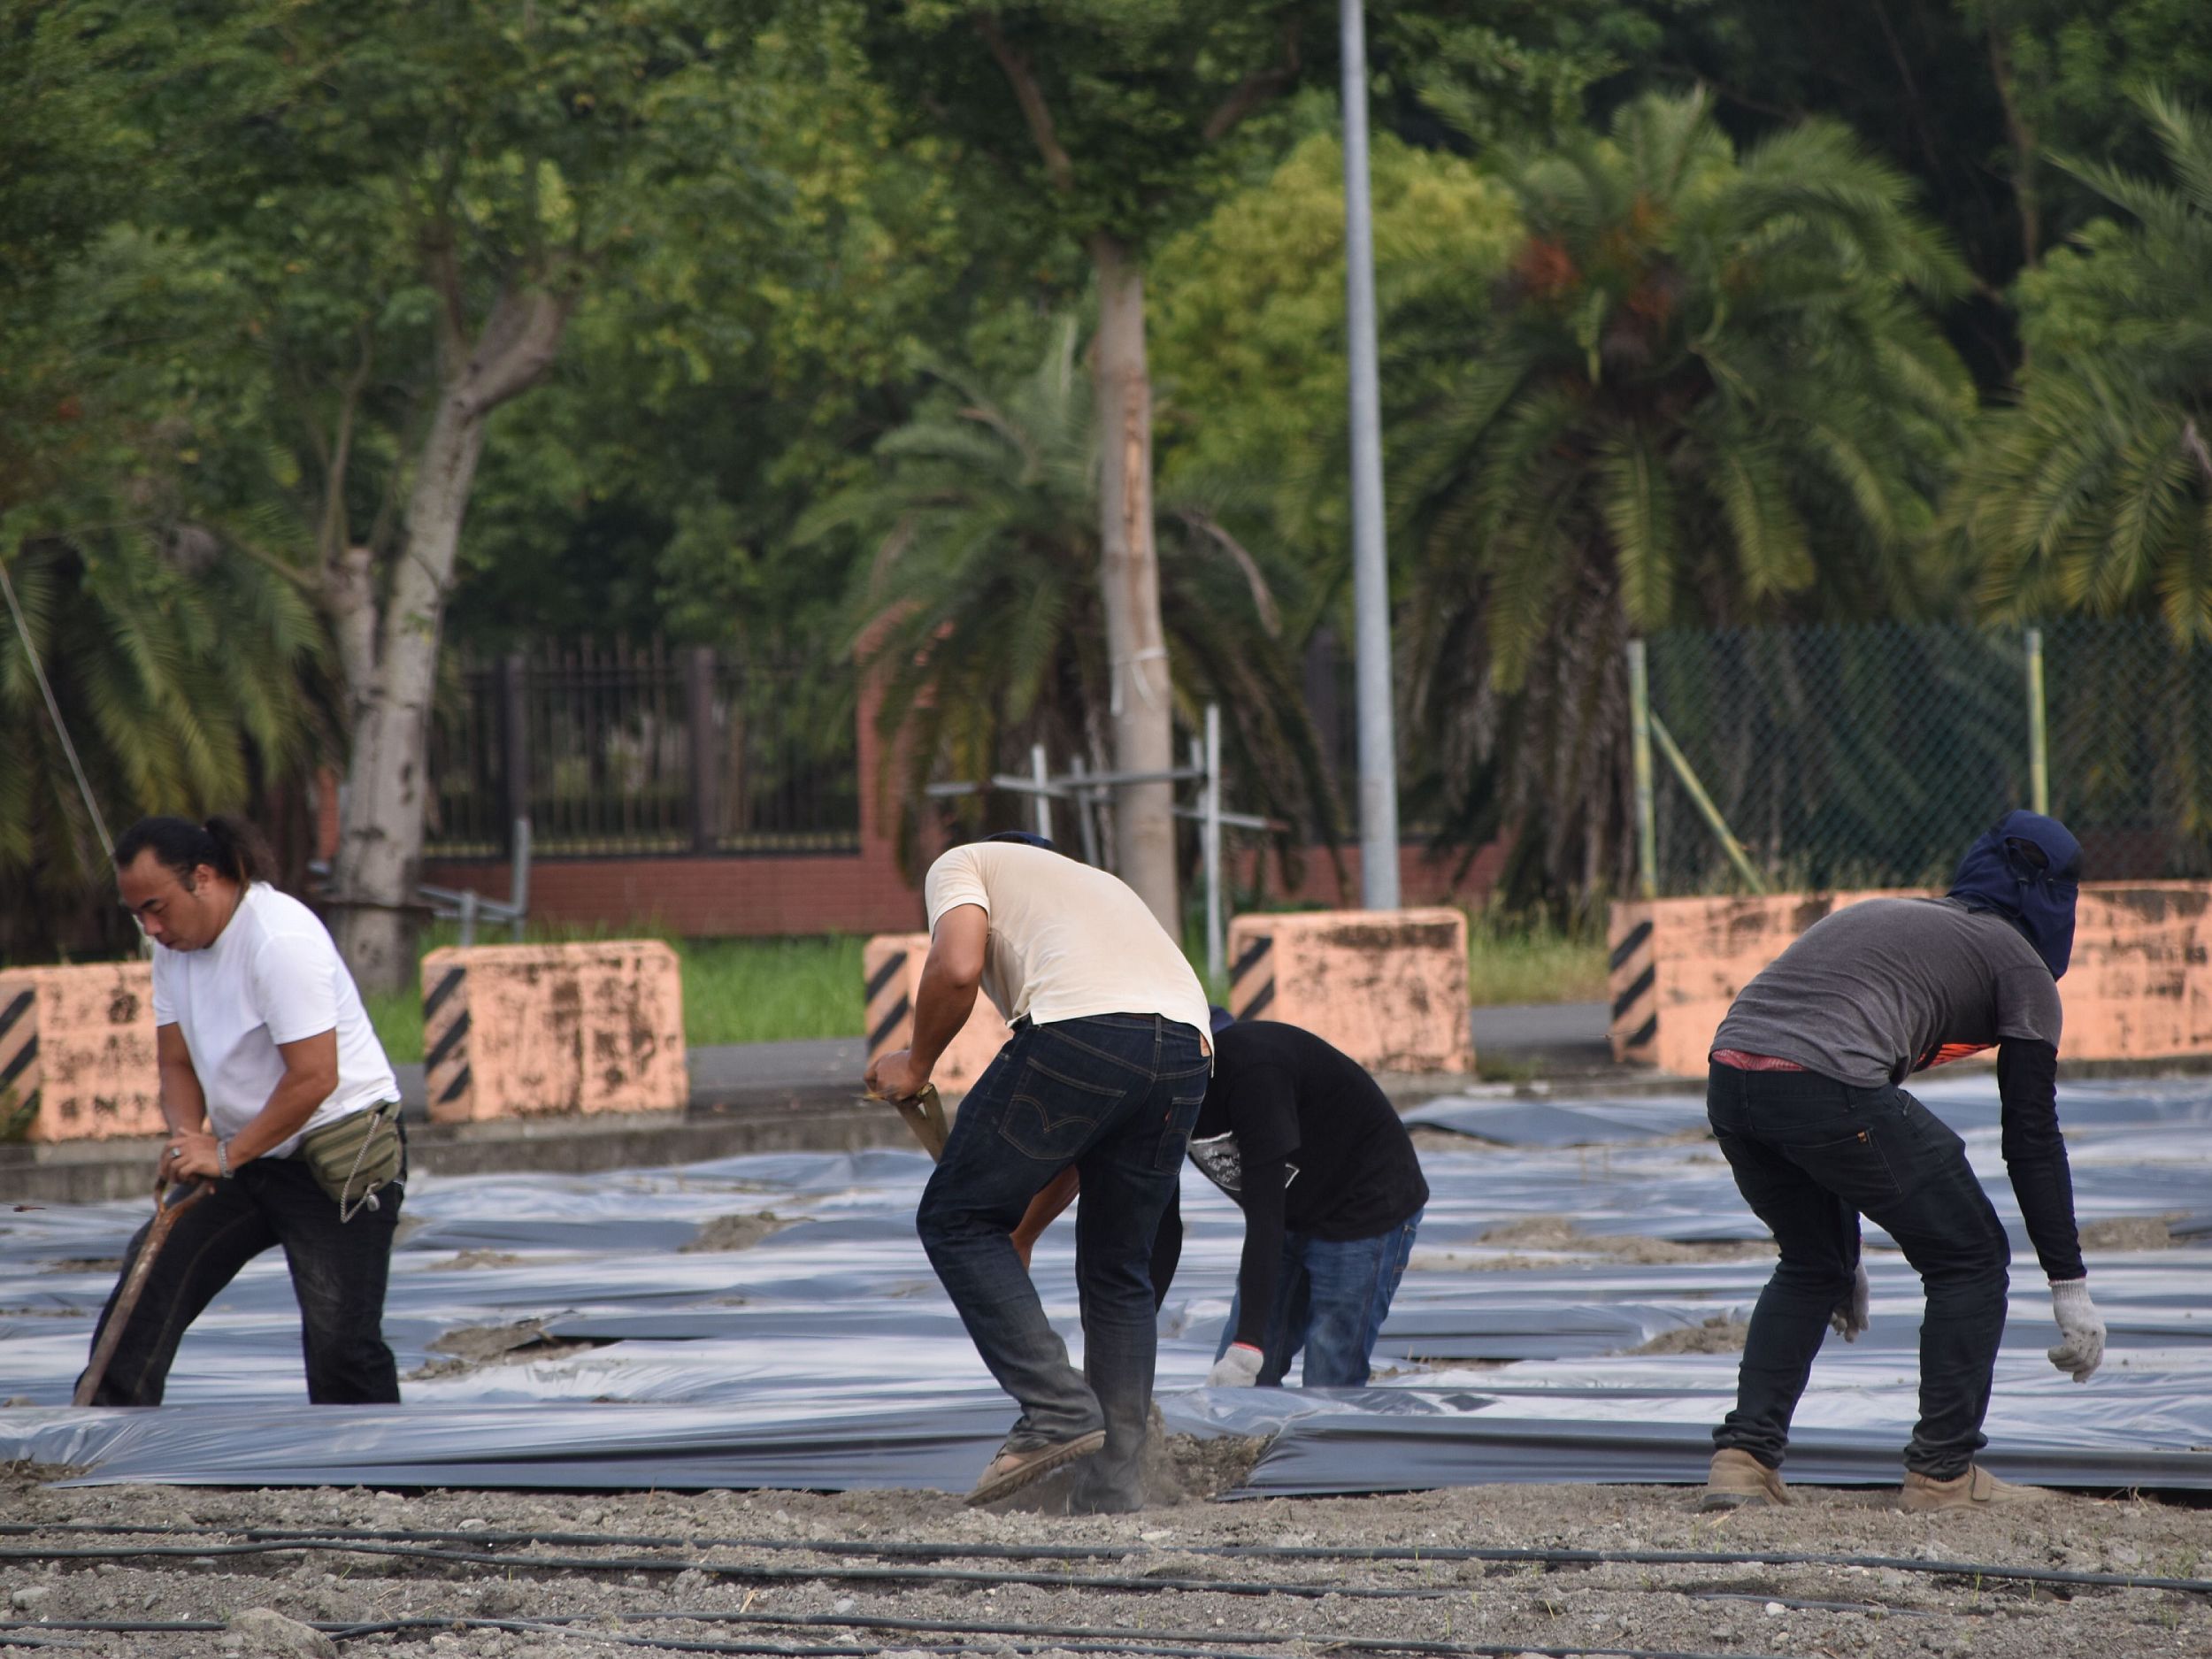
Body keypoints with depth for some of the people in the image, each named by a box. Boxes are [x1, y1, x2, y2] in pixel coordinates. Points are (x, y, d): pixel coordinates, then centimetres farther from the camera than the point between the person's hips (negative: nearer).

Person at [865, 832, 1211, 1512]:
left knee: (956, 1218, 10)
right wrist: (1022, 1236, 43)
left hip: (1079, 1032, -6)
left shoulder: (961, 864, 24)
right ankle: (1114, 1482, 14)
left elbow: (957, 969, -1)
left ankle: (1056, 1407, -2)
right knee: (1117, 1267, 19)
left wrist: (915, 1065, 17)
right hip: (1185, 1045, 6)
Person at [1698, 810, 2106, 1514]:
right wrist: (2069, 1285, 12)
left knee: (1812, 1264, 28)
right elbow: (2031, 1135, 9)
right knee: (1968, 1257, 12)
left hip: (1729, 1080, 7)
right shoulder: (2017, 961, 15)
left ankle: (1742, 1456, 16)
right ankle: (1944, 1472, 11)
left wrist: (1847, 1252, 42)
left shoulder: (1877, 916, 35)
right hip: (1829, 1087, -7)